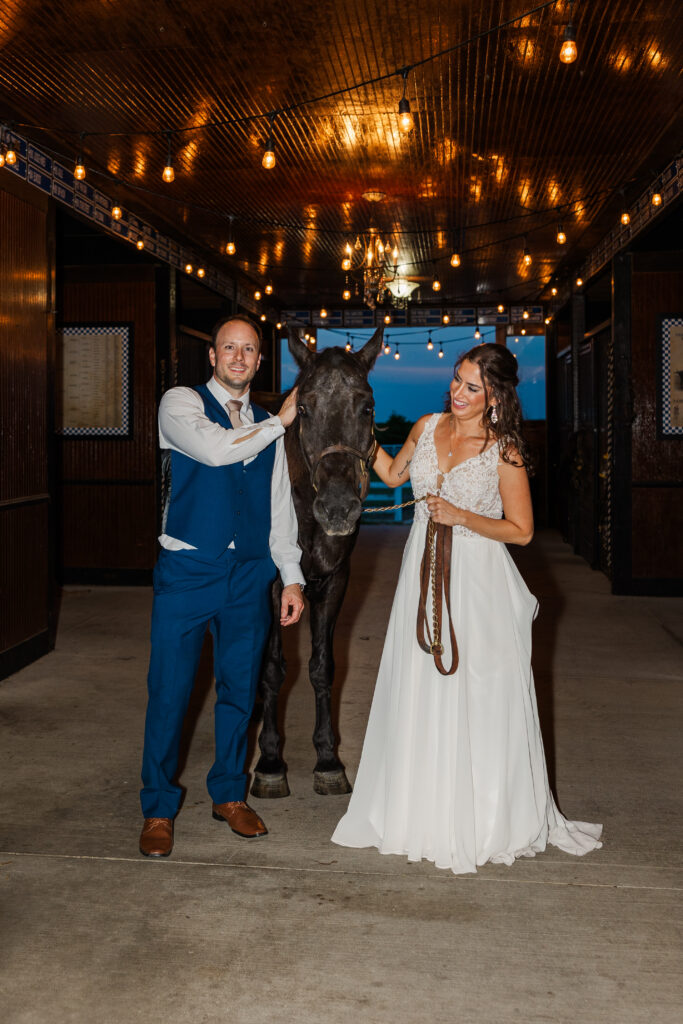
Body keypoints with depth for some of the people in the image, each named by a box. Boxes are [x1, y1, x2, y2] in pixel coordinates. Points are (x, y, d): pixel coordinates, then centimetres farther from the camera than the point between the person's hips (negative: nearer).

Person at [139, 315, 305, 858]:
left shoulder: (268, 426, 14)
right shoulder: (181, 403, 0)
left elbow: (280, 507, 16)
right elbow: (216, 449, -21)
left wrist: (292, 576, 9)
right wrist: (280, 422, -8)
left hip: (250, 574, 5)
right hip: (188, 570, -4)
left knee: (240, 690, 11)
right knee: (170, 692, -1)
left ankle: (229, 795, 28)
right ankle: (159, 808, 16)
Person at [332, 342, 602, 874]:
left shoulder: (504, 451, -11)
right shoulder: (427, 427, 3)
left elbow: (522, 530, -8)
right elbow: (394, 475, 19)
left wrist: (462, 517, -18)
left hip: (477, 581, -5)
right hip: (424, 574, 5)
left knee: (477, 699, 2)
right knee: (420, 696, 10)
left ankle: (487, 820, 19)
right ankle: (425, 813, 26)